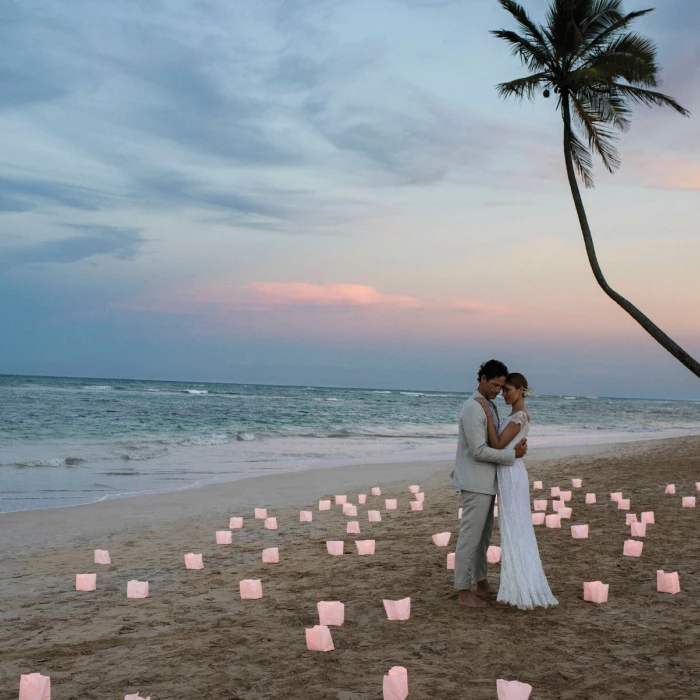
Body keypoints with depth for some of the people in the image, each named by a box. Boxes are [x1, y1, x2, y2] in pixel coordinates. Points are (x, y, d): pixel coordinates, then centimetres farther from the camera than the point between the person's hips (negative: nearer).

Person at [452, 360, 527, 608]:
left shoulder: (489, 407, 14)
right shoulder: (472, 409, -20)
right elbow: (478, 451, -24)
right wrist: (512, 454, -15)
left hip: (485, 482, 10)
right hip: (475, 483, -10)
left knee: (483, 535, 17)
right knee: (470, 536, -3)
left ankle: (481, 583, 29)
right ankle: (464, 592, 4)